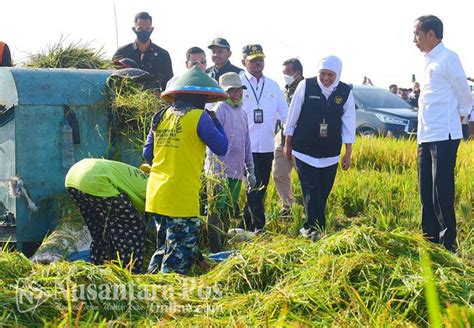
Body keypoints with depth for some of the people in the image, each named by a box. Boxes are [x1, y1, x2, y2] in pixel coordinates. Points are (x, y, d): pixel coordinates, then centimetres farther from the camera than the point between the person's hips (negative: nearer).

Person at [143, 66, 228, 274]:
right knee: (180, 255, 0)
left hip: (156, 195, 7)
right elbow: (221, 148, -2)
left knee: (164, 247, 21)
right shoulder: (199, 117, -8)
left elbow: (147, 154, 16)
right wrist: (215, 121, 11)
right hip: (182, 199, -7)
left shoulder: (162, 116, 11)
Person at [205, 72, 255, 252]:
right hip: (221, 170, -8)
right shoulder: (220, 110, -8)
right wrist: (217, 170, -19)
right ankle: (215, 249, -2)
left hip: (236, 171, 8)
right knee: (218, 210, -7)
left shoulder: (242, 113, 15)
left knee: (230, 210, 12)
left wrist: (250, 170, 18)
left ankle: (221, 246, 22)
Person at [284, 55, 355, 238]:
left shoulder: (346, 92, -1)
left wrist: (348, 153, 3)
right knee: (310, 190, -10)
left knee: (323, 193, 7)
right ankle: (315, 227, -5)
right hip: (304, 151, -2)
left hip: (330, 154, 3)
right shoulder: (305, 86, -8)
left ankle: (312, 227, 20)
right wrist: (288, 144, 6)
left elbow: (349, 124, 4)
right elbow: (292, 116, 1)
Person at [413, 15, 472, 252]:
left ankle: (448, 244, -2)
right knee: (426, 191, 12)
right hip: (426, 137, 9)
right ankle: (430, 239, 22)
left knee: (442, 193, -9)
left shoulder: (447, 58, -9)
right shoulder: (429, 61, 18)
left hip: (443, 137, -9)